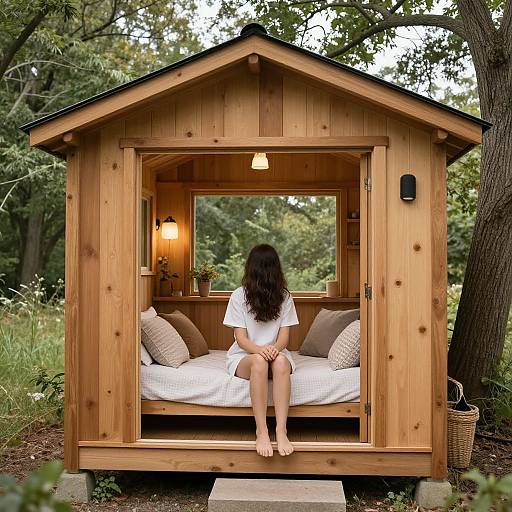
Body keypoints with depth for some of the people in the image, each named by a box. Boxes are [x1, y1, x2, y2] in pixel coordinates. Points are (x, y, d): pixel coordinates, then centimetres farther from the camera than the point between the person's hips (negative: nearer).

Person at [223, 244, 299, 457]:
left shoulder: (284, 297, 5)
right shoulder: (239, 296, -1)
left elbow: (284, 336, -1)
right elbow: (241, 338, -7)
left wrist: (275, 348, -25)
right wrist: (259, 349, -29)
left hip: (275, 353, 1)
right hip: (243, 356, -1)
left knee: (280, 360, -35)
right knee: (259, 361, -37)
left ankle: (281, 430, -41)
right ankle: (261, 431, -36)